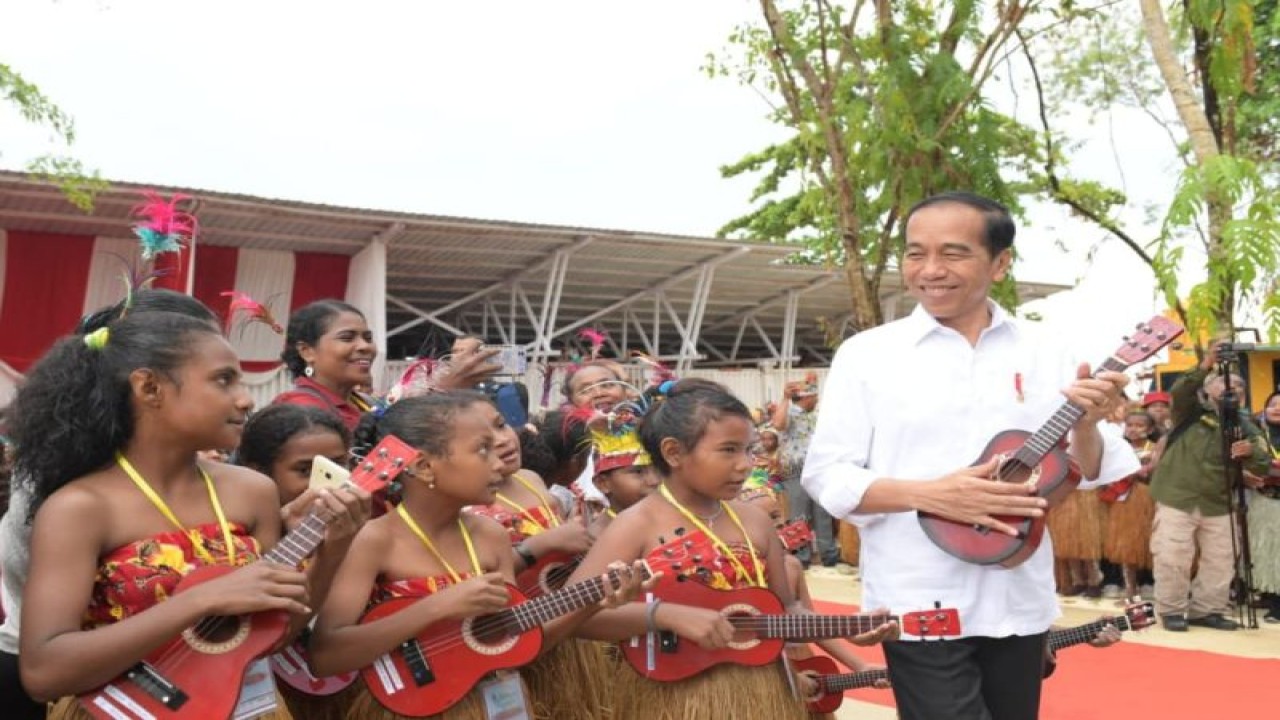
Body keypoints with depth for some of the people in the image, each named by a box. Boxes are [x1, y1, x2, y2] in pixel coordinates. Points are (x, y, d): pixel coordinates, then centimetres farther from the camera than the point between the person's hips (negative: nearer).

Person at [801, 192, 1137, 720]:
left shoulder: (1045, 353, 3)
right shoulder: (866, 353, -4)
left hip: (1019, 602, 3)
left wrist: (1085, 425, -16)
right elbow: (825, 475, -7)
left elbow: (1086, 473, 5)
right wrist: (929, 494, -21)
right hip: (921, 605, -3)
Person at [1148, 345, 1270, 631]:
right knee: (1173, 558, -6)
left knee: (1221, 561, 7)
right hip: (1177, 497, -4)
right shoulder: (1191, 409, 4)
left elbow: (1263, 466, 1)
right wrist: (1204, 367, -31)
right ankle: (1171, 611, 8)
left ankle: (1207, 610, 21)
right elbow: (1179, 391, -19)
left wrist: (1251, 452, -22)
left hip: (1217, 504, 4)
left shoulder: (1243, 424, 10)